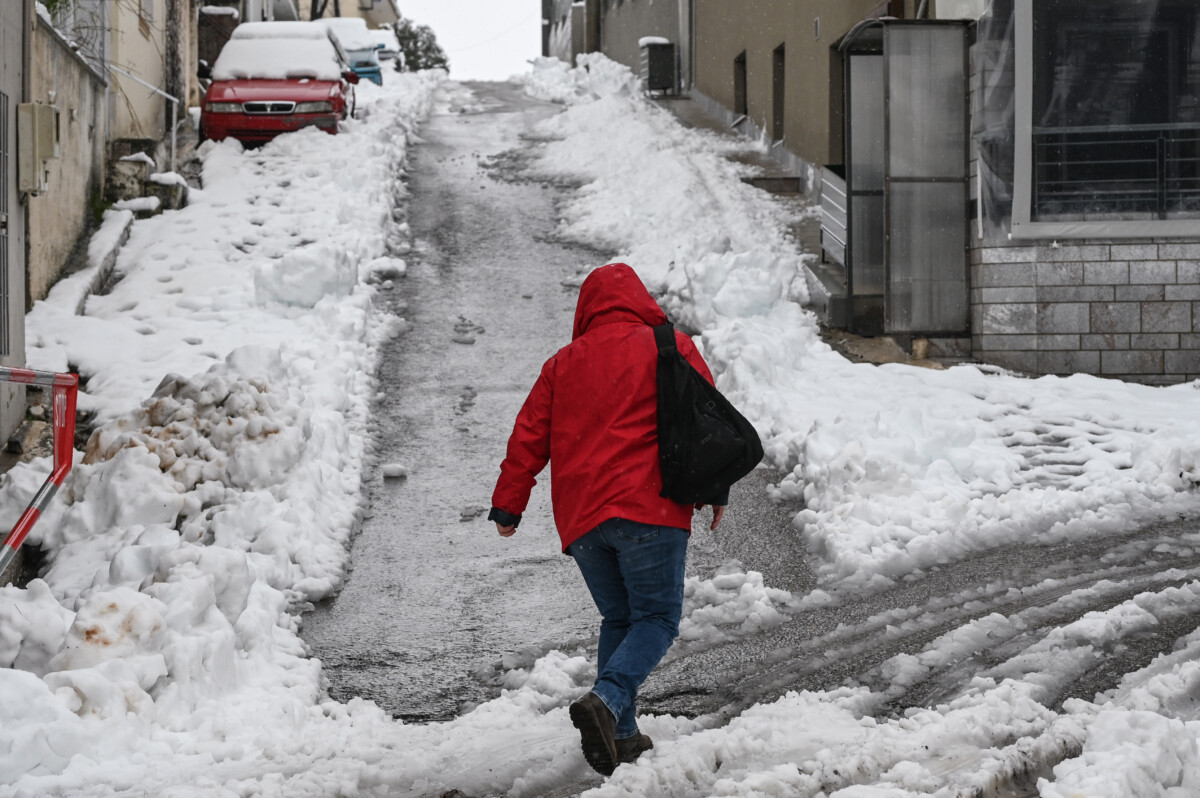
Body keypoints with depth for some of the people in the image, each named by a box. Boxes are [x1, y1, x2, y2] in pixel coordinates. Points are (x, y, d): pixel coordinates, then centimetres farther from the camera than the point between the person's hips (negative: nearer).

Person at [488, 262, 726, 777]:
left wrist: (508, 505, 21)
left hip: (580, 518, 4)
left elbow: (529, 438, 15)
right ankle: (606, 701, -25)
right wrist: (715, 488, 11)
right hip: (648, 509, -4)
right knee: (657, 619, -1)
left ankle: (622, 735, 7)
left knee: (618, 619, 16)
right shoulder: (671, 348, 8)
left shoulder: (563, 363, 16)